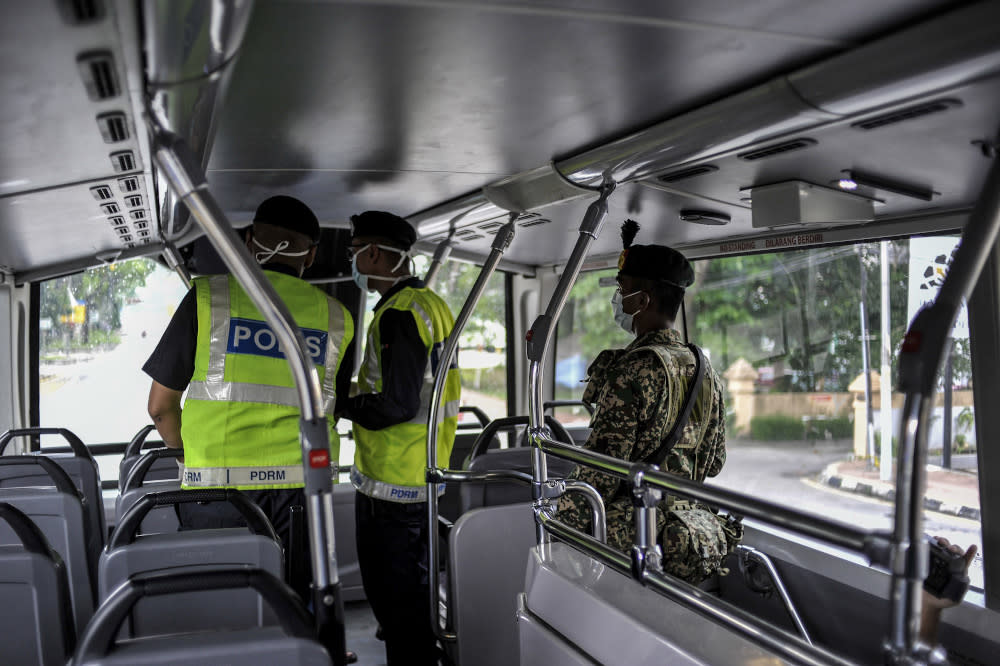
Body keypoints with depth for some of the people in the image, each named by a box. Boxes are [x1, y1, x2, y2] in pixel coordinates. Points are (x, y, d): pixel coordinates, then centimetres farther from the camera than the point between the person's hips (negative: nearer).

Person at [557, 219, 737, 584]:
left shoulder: (631, 370, -18)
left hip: (632, 539, -8)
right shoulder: (706, 372, 9)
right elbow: (714, 462, 17)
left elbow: (600, 468, -20)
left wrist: (568, 529, -10)